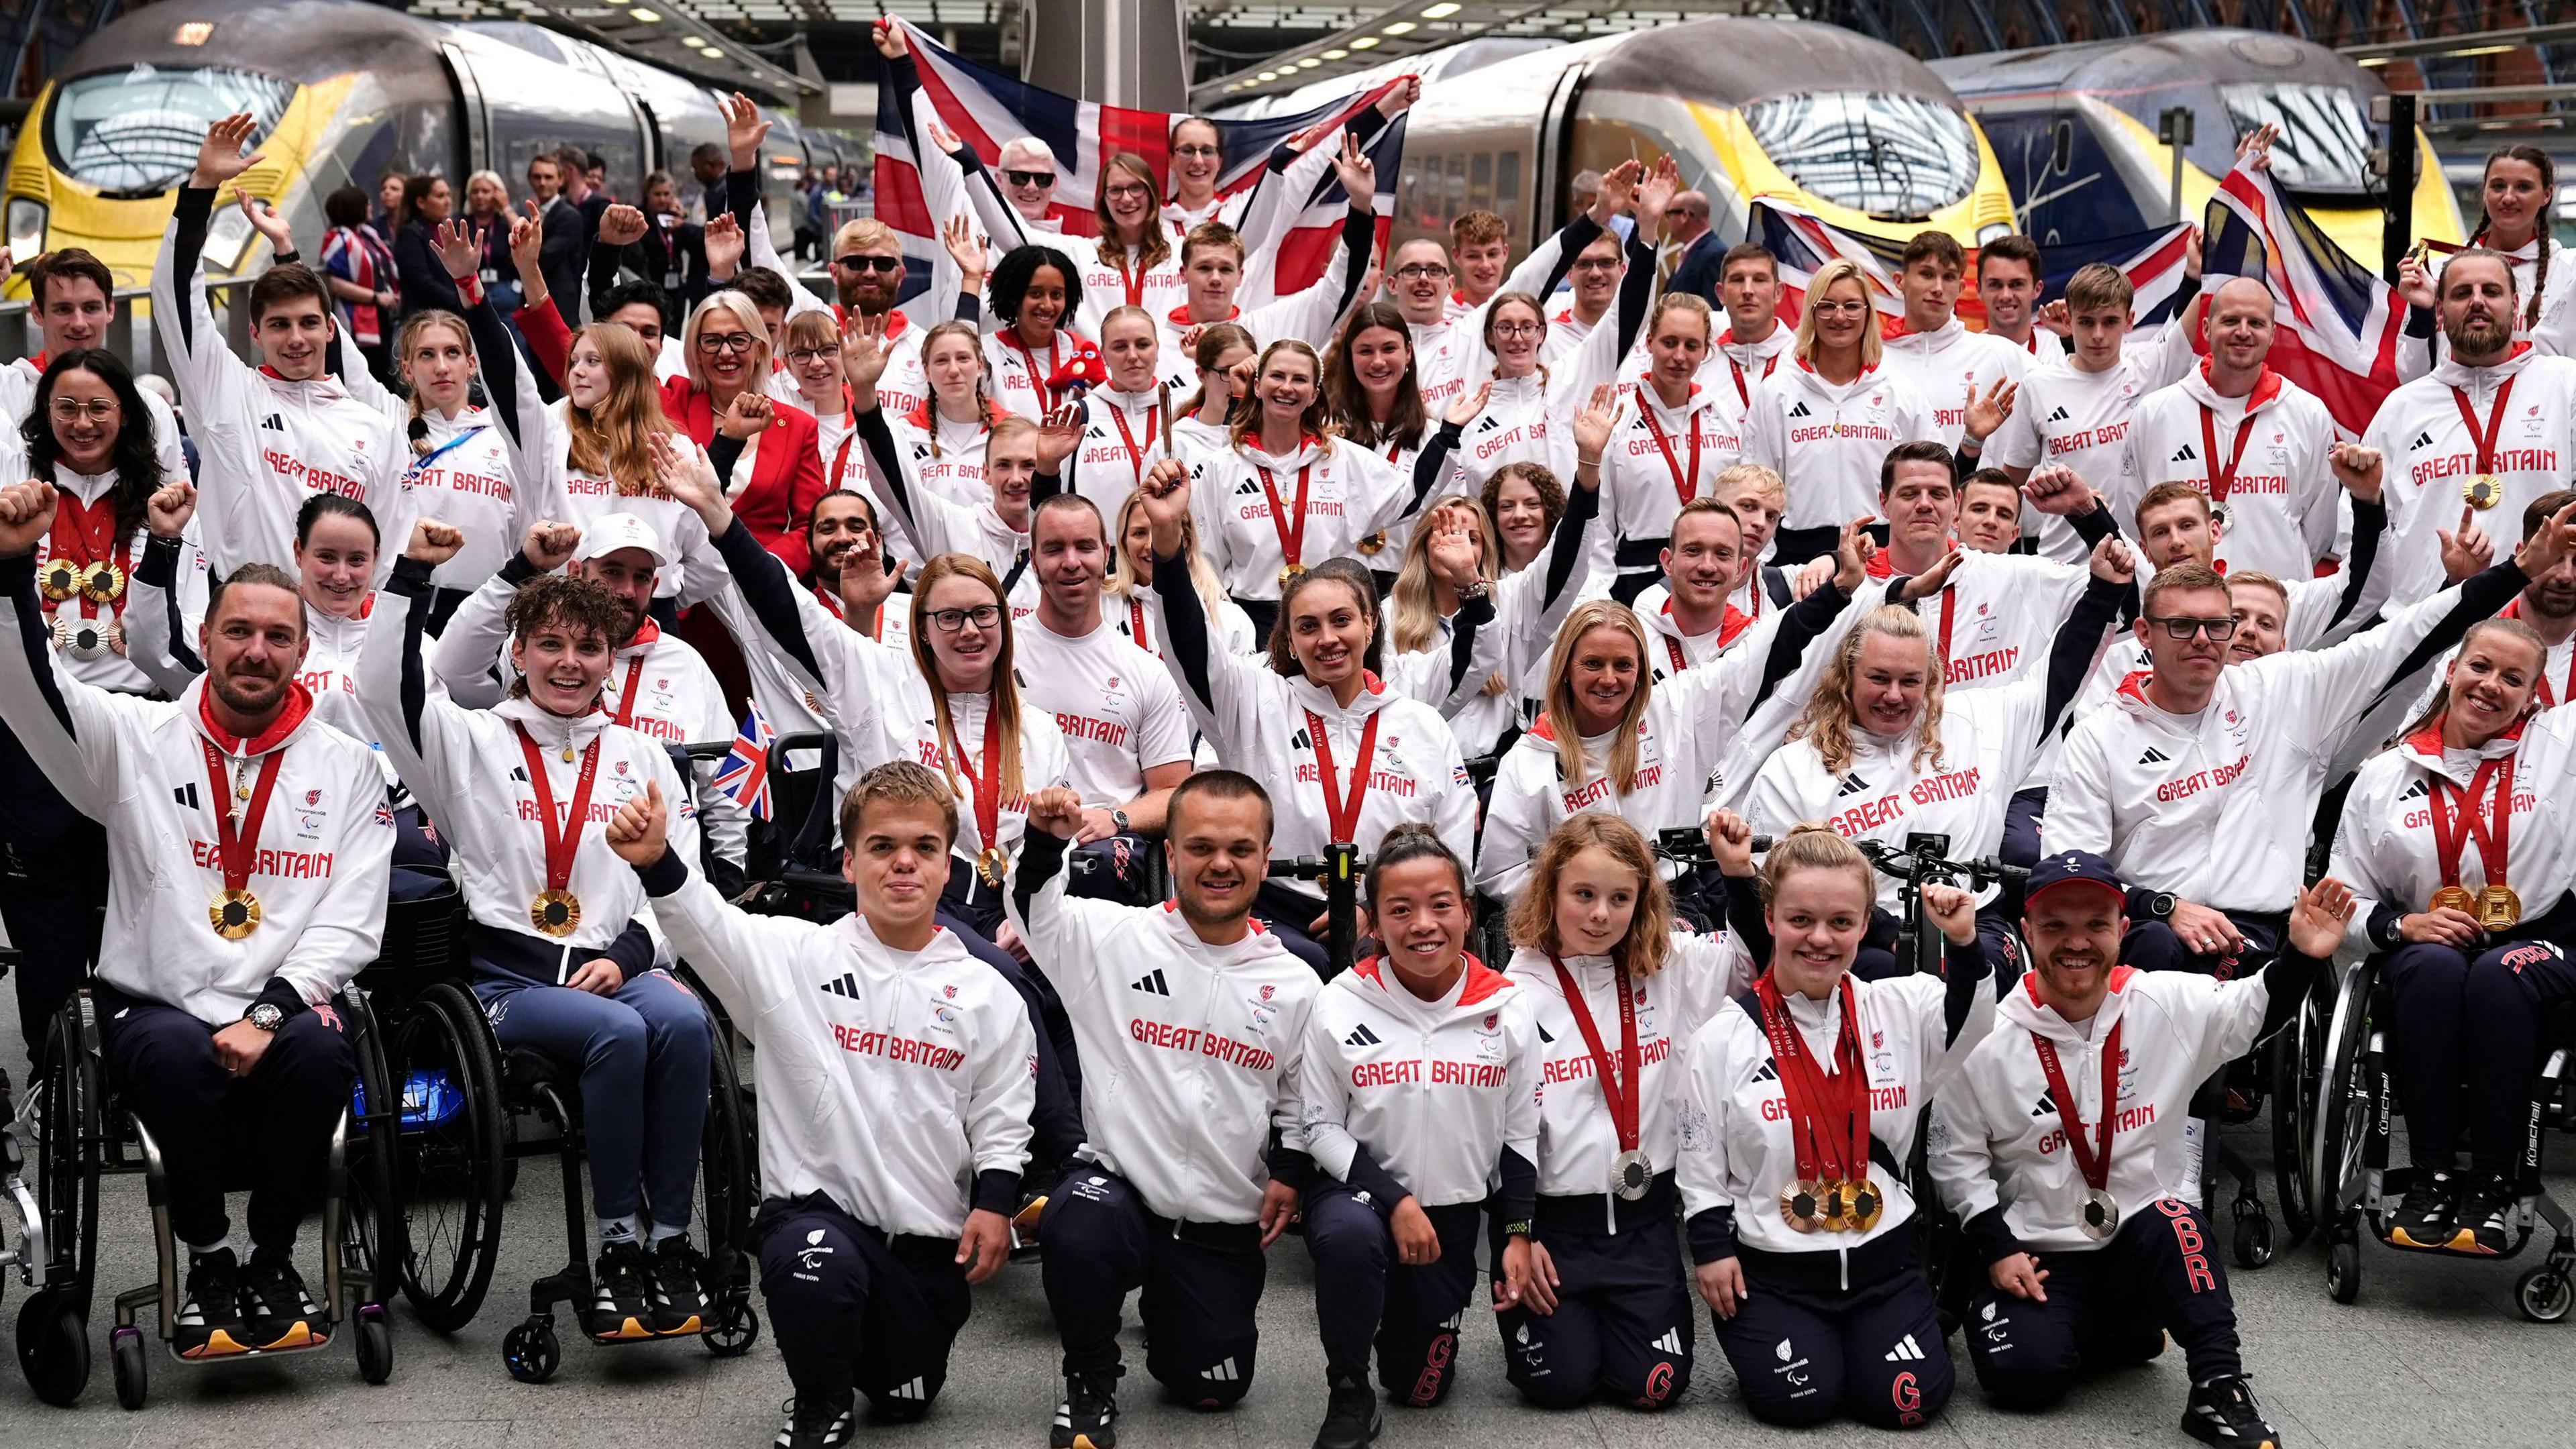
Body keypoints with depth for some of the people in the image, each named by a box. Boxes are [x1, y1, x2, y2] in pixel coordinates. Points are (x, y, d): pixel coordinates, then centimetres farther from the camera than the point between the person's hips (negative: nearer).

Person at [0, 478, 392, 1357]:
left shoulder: (346, 766, 8)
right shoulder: (138, 740, 7)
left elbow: (353, 921, 0)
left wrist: (269, 1014, -15)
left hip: (286, 1009, 1)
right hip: (153, 1003, -1)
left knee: (321, 1051, -33)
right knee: (177, 1055, -35)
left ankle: (272, 1256, -8)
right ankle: (206, 1260, -9)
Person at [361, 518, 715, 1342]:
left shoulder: (641, 757, 19)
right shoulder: (472, 743, 12)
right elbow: (382, 689, -6)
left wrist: (628, 954, -6)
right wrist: (413, 574, -12)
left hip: (615, 967, 3)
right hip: (508, 976, -2)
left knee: (684, 1021, -31)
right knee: (619, 1033, -33)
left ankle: (671, 1239, -24)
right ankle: (618, 1245, -21)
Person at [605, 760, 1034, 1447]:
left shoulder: (987, 997, 0)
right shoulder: (798, 956, -5)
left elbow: (1000, 1121, 4)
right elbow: (709, 926, -20)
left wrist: (994, 1204, -10)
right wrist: (657, 863, -39)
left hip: (928, 1236, 2)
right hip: (814, 1205, -2)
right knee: (814, 1263, -36)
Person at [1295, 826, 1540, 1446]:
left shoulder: (1508, 1009, -7)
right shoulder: (1342, 1005, -13)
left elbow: (1521, 1138, 2)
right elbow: (1321, 1128, -9)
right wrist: (1394, 1201, -19)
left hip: (1450, 1211, 3)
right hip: (1358, 1190, -3)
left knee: (1422, 1387, 9)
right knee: (1348, 1233, -39)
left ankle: (1413, 1323, 45)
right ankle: (1348, 1394, -17)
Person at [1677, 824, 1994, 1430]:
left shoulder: (1904, 1010, 0)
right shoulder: (1724, 1040, -5)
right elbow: (1699, 1158, 1)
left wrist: (1964, 944, -9)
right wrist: (1711, 1246, -3)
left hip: (1883, 1259, 2)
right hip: (1771, 1270, -2)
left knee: (1908, 1399, -15)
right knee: (1798, 1398, -21)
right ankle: (1756, 1333, 13)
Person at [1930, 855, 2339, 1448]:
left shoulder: (2169, 1005, -6)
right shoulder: (1989, 1039, -9)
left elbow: (2255, 1011, 5)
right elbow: (1956, 1157, 0)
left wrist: (2302, 957, -14)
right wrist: (1996, 1249, -7)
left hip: (2148, 1243, 0)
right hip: (2039, 1255, 0)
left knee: (2177, 1222, -34)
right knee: (2024, 1373, -23)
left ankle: (2219, 1391, -23)